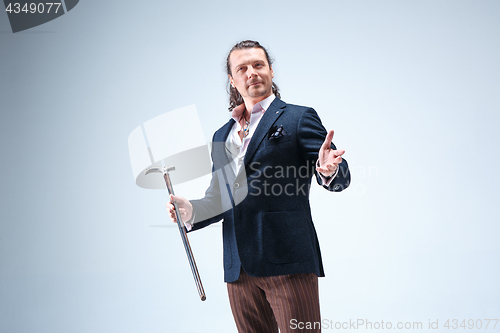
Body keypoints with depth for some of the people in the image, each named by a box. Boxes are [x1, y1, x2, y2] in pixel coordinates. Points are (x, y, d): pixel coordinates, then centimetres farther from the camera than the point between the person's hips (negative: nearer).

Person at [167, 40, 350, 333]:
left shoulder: (298, 118, 3)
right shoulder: (222, 136, 20)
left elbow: (340, 179, -3)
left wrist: (328, 170, -27)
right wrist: (192, 211, 2)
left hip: (288, 260, -5)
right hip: (239, 268, 5)